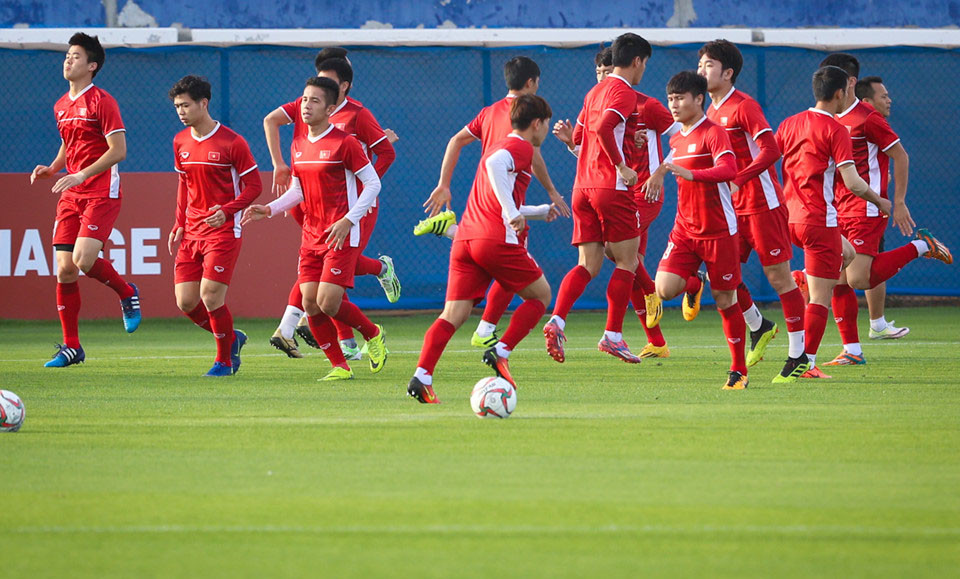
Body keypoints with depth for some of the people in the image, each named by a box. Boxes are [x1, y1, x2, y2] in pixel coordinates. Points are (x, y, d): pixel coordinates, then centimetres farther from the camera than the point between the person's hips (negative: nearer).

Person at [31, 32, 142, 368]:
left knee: (83, 260, -21)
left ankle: (127, 293, 9)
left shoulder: (101, 102, -9)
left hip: (101, 194, -7)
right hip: (70, 197, 7)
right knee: (64, 269, -1)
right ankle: (71, 347, 7)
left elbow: (118, 151, -14)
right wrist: (52, 169, 10)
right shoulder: (61, 107, 14)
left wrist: (81, 175, -21)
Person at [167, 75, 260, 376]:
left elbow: (254, 185, -7)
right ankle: (232, 339, 24)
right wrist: (180, 225, 11)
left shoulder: (231, 142, -11)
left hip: (223, 230, -6)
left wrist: (226, 211, -21)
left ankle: (225, 360, 7)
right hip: (192, 233, 6)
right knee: (186, 302, -1)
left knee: (210, 295, -13)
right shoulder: (180, 142, 9)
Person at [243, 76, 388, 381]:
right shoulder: (298, 145, 11)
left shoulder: (344, 143, -10)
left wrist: (348, 221, -17)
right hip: (311, 236, 7)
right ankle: (340, 366, 10)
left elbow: (373, 184, -8)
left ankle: (373, 334, 13)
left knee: (328, 303, -14)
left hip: (341, 236, -7)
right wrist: (268, 210, 3)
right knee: (310, 305, -1)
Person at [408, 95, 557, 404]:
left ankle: (422, 376, -18)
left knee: (454, 314, -2)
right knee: (541, 295, 12)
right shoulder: (521, 148, 0)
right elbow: (495, 164, -24)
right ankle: (501, 352, -3)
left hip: (465, 239, 7)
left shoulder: (498, 146, 28)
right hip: (498, 240, -7)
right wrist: (512, 212, -25)